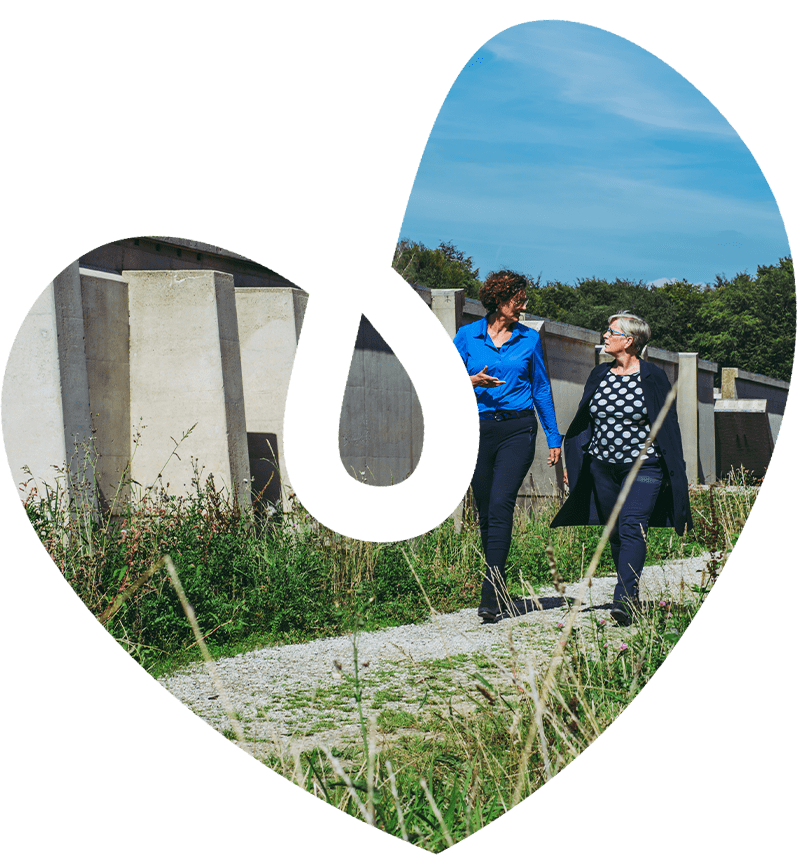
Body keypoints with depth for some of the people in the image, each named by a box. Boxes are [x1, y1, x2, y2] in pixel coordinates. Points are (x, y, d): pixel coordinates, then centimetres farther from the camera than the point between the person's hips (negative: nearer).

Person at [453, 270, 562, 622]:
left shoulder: (529, 338, 9)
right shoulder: (467, 336, 6)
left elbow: (541, 388, 13)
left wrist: (554, 437, 12)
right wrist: (471, 382, -14)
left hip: (517, 428, -1)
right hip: (479, 429, 2)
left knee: (501, 506, -16)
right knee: (485, 513, 5)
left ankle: (491, 597, -21)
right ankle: (499, 592, 19)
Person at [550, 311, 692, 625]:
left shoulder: (652, 378, -5)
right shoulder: (600, 375, 9)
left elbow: (668, 426, -1)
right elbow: (583, 421, 15)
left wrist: (674, 475, -2)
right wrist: (572, 462, 13)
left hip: (643, 467, -5)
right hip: (602, 467, 5)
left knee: (632, 527, -19)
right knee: (615, 533, 9)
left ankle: (624, 599, -25)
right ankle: (631, 597, 22)